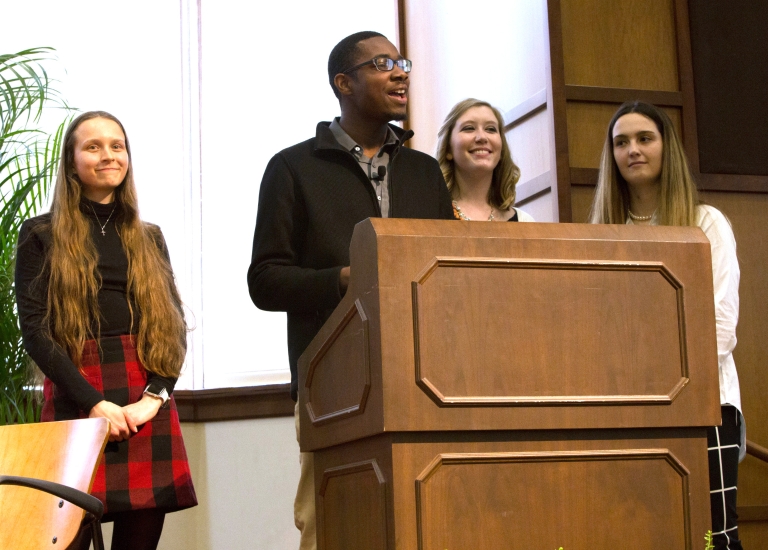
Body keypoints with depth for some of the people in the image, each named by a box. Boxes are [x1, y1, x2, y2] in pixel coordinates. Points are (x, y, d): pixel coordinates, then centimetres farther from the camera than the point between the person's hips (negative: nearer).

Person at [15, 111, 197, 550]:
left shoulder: (148, 238, 17)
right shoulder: (42, 235, 7)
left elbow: (174, 324, 10)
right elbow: (34, 328, -3)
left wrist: (155, 396, -7)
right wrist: (94, 402, -13)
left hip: (147, 401, 3)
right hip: (75, 399, -3)